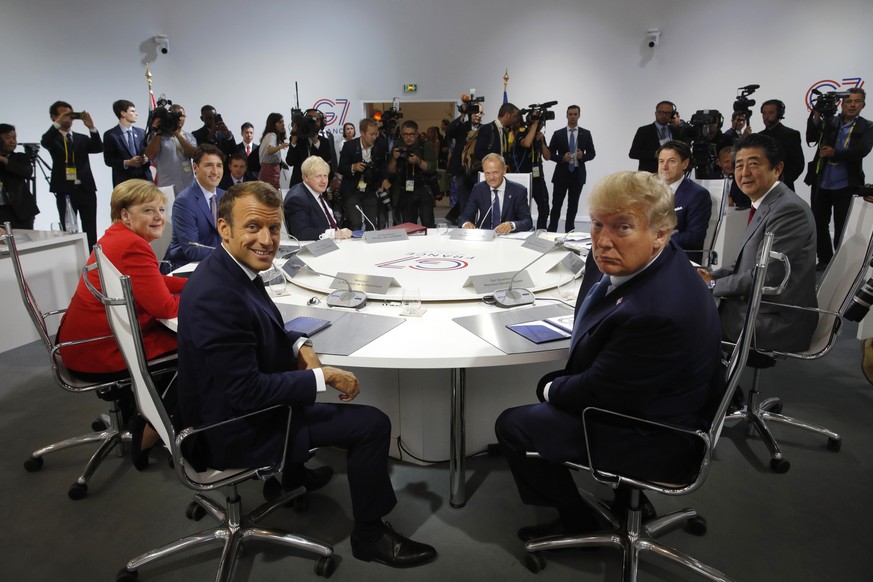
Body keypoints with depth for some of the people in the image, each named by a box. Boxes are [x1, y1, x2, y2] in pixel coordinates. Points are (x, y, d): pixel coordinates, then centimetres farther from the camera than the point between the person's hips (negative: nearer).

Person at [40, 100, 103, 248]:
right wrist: (58, 123, -22)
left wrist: (91, 127, -15)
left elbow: (98, 148, -2)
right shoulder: (53, 138, 7)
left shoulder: (82, 138, 15)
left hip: (86, 189, 2)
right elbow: (44, 142, -15)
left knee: (91, 232, 3)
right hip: (65, 191, -2)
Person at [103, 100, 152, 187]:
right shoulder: (110, 135, -1)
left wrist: (147, 159, -7)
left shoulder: (141, 132, 14)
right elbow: (108, 160, -3)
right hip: (124, 181, -4)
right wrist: (126, 163, -18)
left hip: (144, 178, 4)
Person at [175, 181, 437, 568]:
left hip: (233, 406, 9)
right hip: (238, 431, -9)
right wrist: (323, 377, -21)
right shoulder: (218, 296, -32)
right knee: (372, 424, -8)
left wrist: (299, 345, -5)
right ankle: (370, 534, 12)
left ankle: (290, 472, 42)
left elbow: (260, 330, 13)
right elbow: (248, 391, -30)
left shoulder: (229, 269, -3)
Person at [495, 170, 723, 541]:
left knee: (512, 426, -4)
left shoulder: (655, 314, -39)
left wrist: (550, 389, -8)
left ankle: (577, 517, 21)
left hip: (651, 439, -10)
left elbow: (597, 394, -24)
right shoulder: (654, 262, -8)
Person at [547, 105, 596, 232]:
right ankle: (551, 231, 7)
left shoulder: (586, 134, 5)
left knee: (573, 205, 8)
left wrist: (582, 156, -14)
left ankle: (569, 232, 16)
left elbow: (592, 153, 6)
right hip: (561, 174, -1)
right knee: (556, 205, -1)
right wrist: (562, 158, -15)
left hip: (578, 174, 1)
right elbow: (550, 154, 2)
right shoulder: (558, 134, 2)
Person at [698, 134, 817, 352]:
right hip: (760, 305, 8)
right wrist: (712, 275, -1)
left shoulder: (789, 209, -21)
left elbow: (764, 276, -23)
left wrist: (712, 285, -12)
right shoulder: (766, 205, 9)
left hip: (778, 321, -8)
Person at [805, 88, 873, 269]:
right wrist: (816, 116, -16)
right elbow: (810, 138, -4)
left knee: (842, 228, 3)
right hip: (821, 184, 3)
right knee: (819, 224, 9)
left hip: (845, 186, -2)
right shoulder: (829, 122, 8)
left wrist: (835, 153, -26)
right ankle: (824, 260, 22)